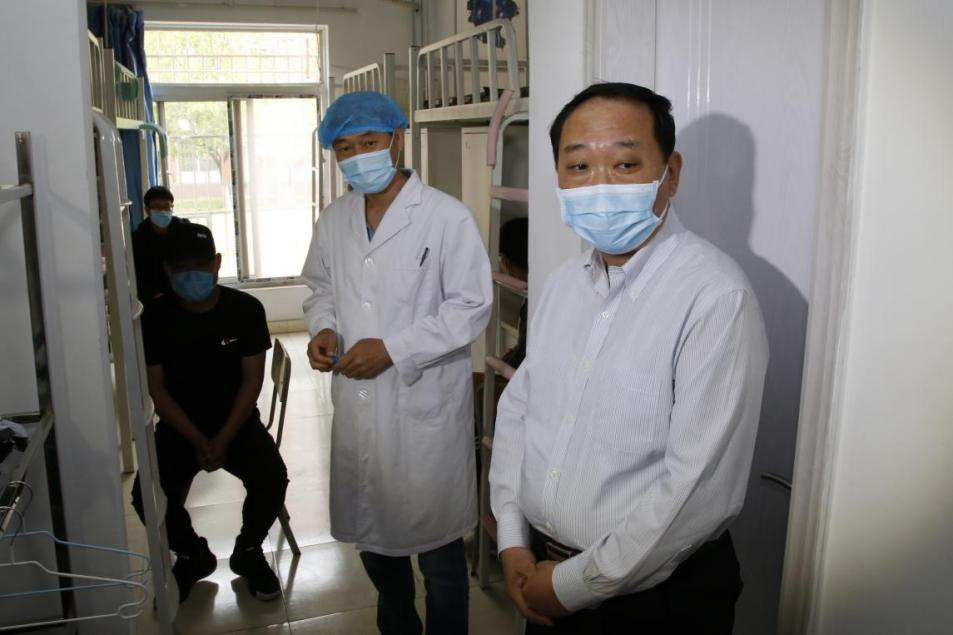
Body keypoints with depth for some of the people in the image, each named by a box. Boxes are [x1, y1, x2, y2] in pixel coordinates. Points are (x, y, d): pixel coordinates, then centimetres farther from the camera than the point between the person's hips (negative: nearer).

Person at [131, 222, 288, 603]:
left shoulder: (246, 309, -10)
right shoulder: (156, 318, -9)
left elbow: (252, 379, -8)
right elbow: (156, 389, -6)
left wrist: (224, 438, -18)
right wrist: (197, 440, -17)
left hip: (238, 422, 0)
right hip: (179, 427, 1)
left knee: (272, 480, -25)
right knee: (147, 496, -22)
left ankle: (247, 552, 7)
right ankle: (192, 555, 11)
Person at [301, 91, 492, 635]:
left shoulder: (448, 217, -12)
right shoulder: (333, 221, 8)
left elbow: (472, 307, -14)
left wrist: (392, 349, -19)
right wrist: (323, 328, -2)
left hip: (424, 405, -6)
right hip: (357, 404, 6)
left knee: (438, 547, 9)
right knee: (370, 531, 22)